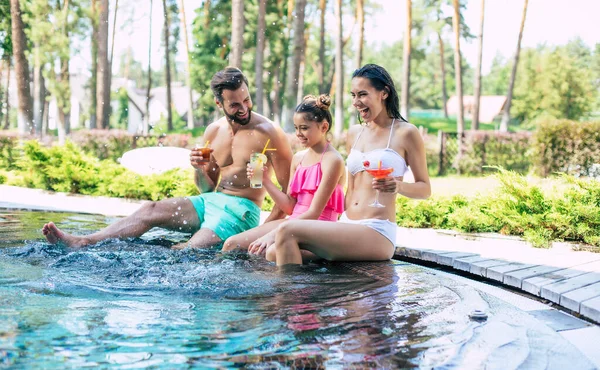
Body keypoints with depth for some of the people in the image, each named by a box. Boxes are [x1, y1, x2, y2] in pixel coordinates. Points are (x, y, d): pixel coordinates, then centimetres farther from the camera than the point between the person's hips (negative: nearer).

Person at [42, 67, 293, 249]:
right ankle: (81, 243, -13)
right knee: (150, 210, -8)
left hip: (242, 208, -6)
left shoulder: (268, 132, -12)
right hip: (211, 200, 6)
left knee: (190, 251, -28)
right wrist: (199, 169, -10)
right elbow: (207, 188, 14)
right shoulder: (213, 131, 8)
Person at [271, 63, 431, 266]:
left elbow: (424, 188, 2)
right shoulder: (354, 133, 16)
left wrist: (398, 186, -18)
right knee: (278, 252, -17)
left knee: (287, 231, -23)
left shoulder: (405, 133, -2)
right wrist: (340, 230, 16)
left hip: (377, 234, -6)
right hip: (346, 226, 6)